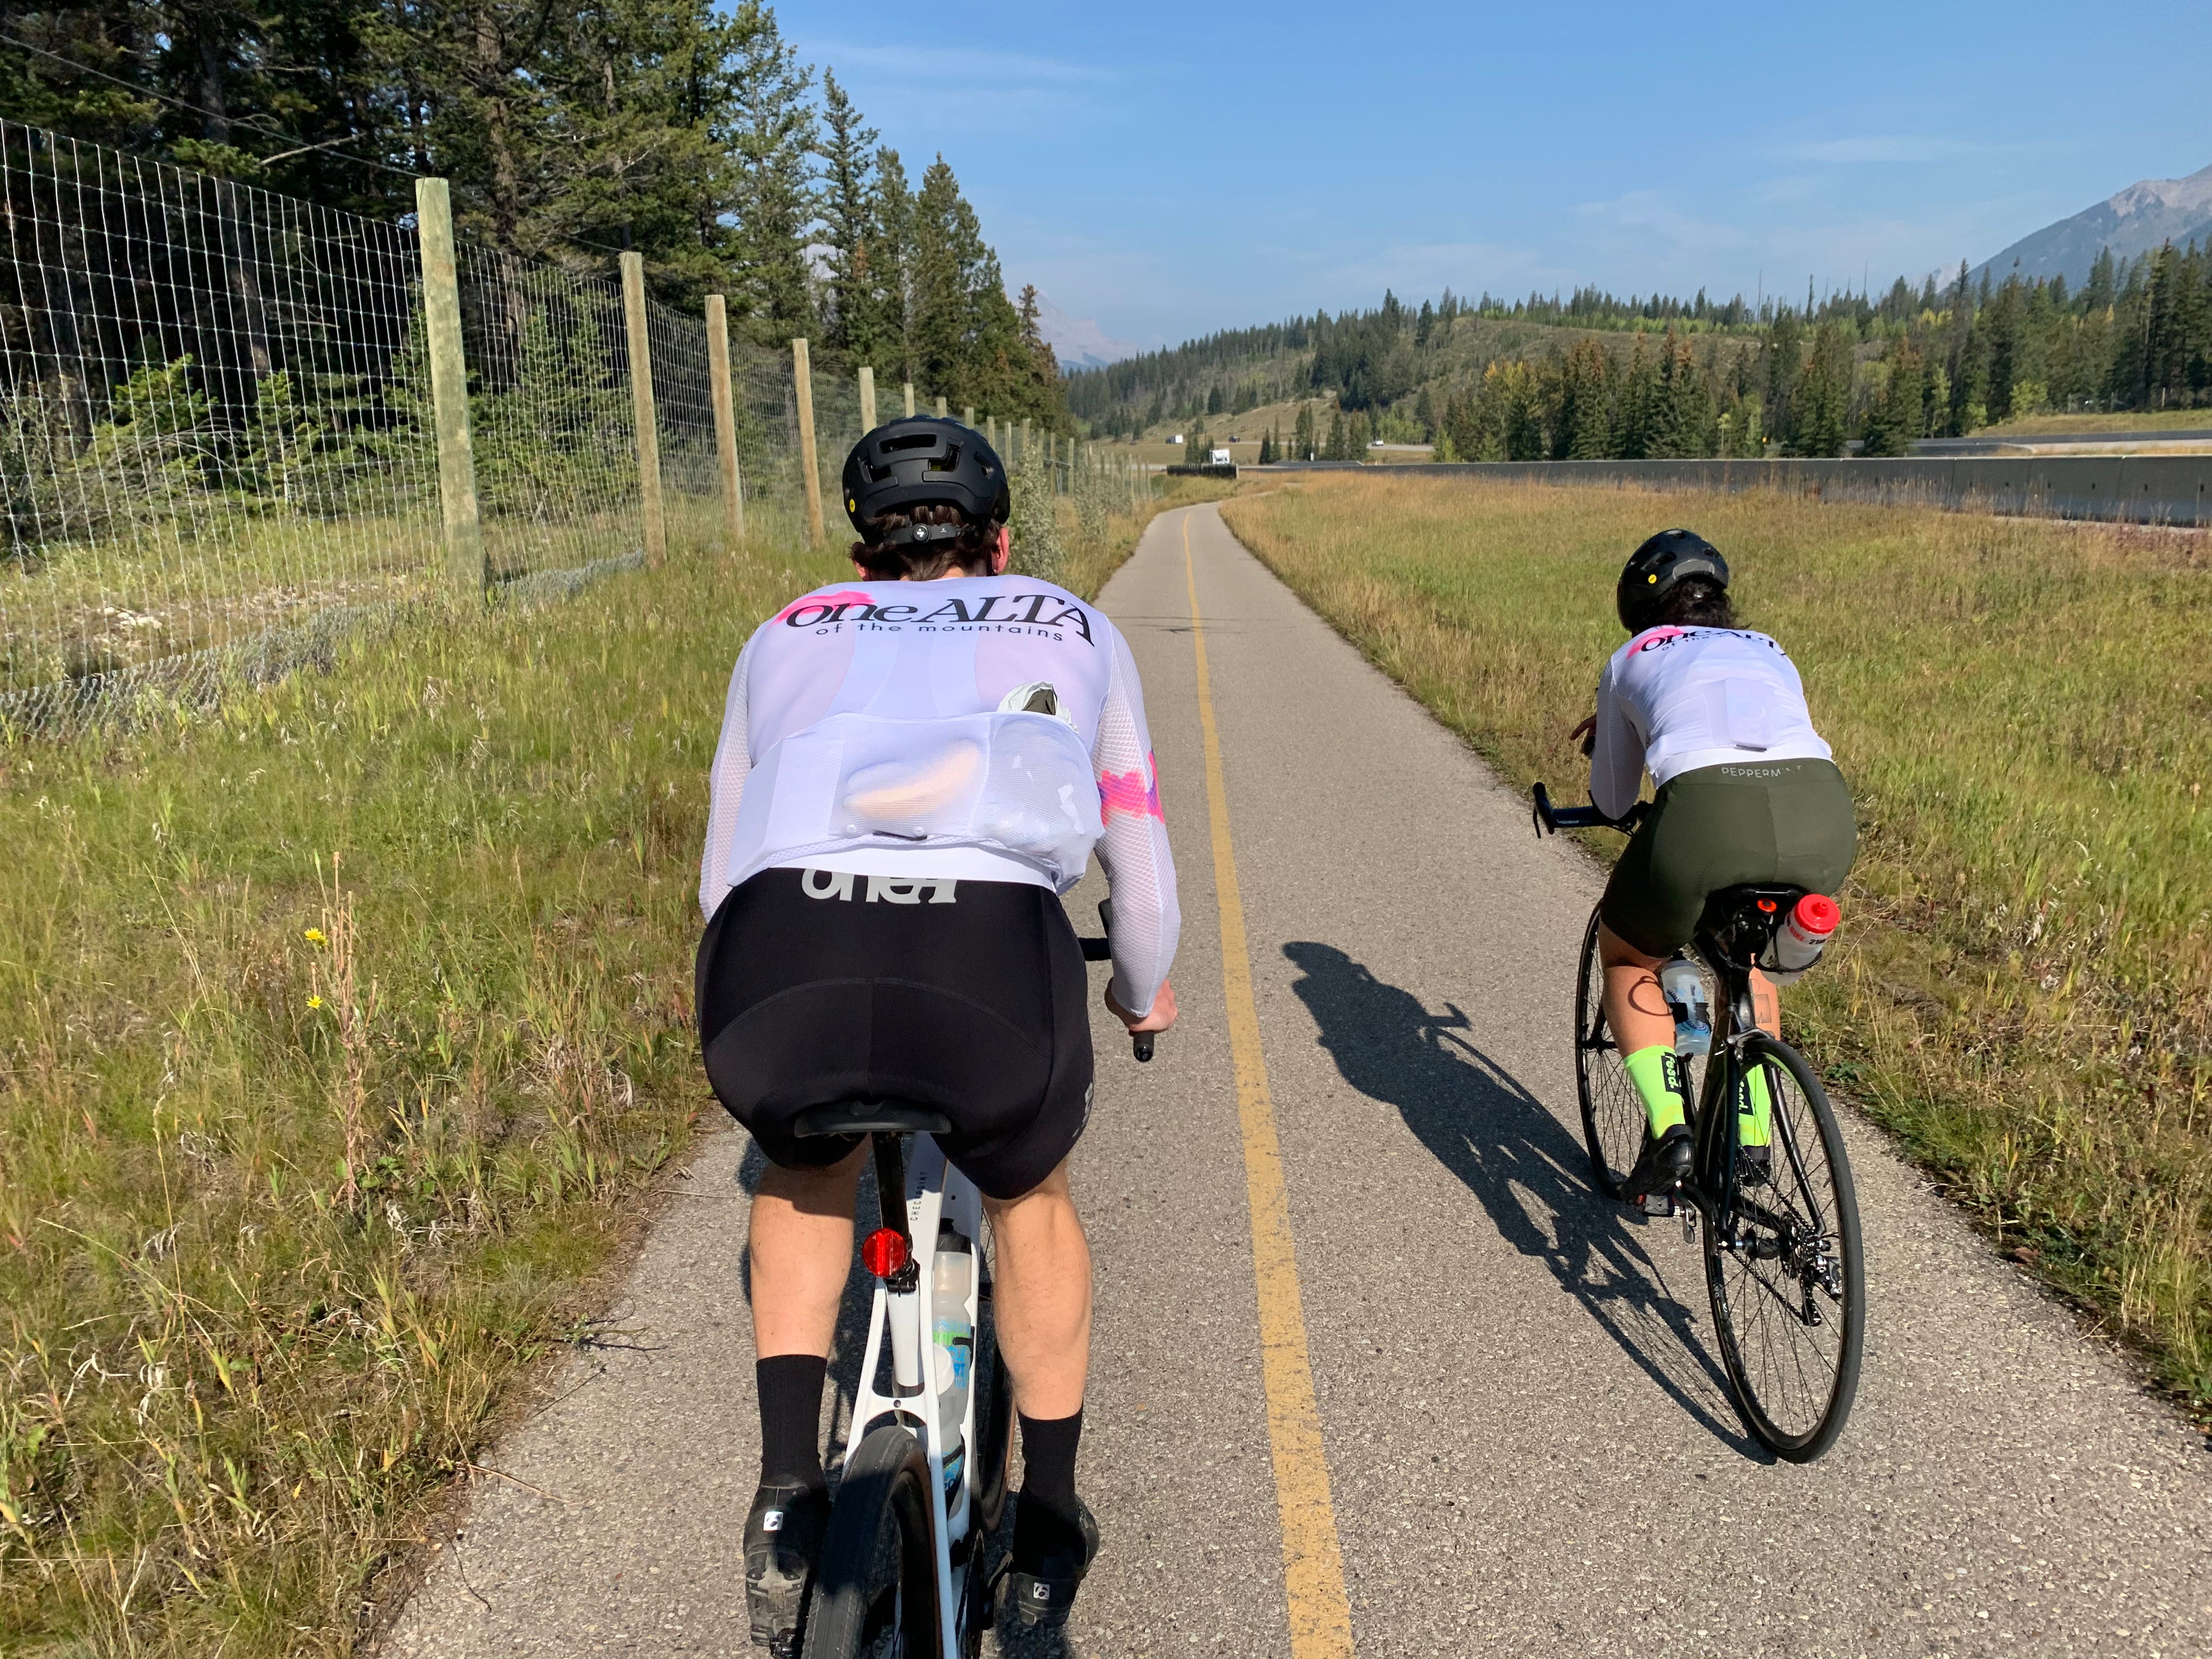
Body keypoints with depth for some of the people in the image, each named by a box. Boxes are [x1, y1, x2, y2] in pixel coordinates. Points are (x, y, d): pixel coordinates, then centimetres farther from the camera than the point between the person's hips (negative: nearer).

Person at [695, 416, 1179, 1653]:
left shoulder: (788, 636, 32)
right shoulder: (1074, 631, 29)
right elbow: (1140, 855, 36)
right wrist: (1145, 990, 55)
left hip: (778, 968, 2)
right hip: (990, 965, -1)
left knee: (807, 1174, 37)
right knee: (1033, 1197, 33)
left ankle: (790, 1492, 29)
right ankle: (1048, 1530, 44)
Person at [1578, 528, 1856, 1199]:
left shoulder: (1632, 660, 26)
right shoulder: (1769, 652, 35)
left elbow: (1612, 803, 31)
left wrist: (1603, 739, 52)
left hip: (1708, 813, -4)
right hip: (1824, 817, 4)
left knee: (1628, 958, 26)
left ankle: (1669, 1128, 8)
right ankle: (1752, 1134, 31)